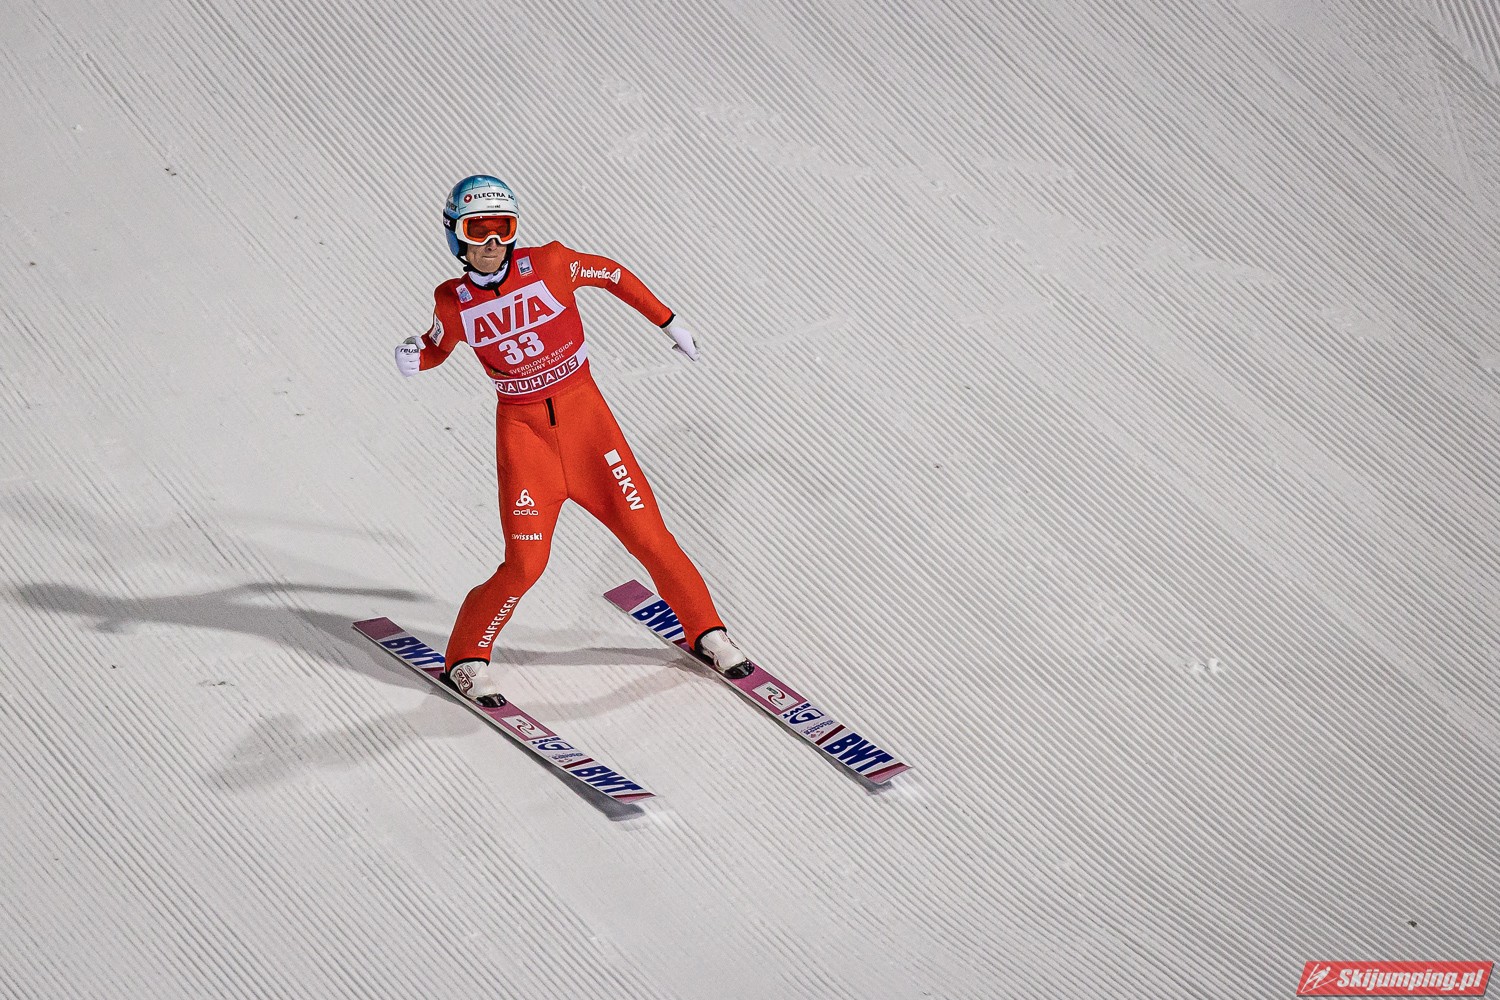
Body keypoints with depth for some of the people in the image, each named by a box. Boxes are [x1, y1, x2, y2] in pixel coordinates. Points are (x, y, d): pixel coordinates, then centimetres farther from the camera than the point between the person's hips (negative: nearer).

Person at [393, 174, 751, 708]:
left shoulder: (549, 264, -11)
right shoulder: (453, 301, -7)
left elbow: (612, 275, 5)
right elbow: (437, 347, 14)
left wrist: (669, 322, 12)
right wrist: (413, 358, -9)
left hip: (585, 413, 1)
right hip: (522, 428, -1)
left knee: (647, 533, 2)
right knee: (525, 563, -9)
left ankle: (707, 632, 22)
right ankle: (467, 658, 13)